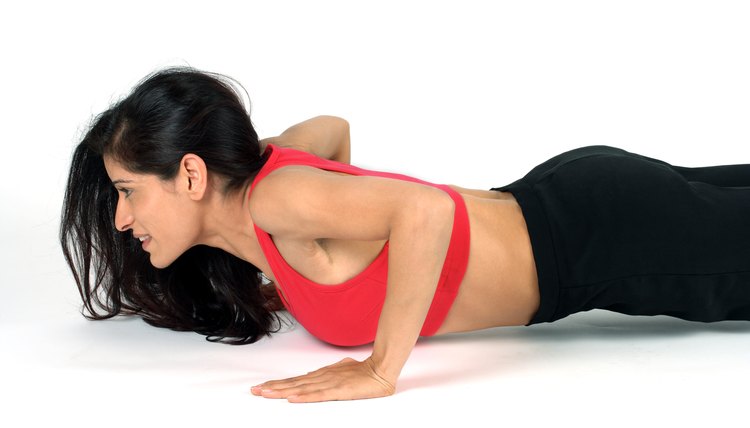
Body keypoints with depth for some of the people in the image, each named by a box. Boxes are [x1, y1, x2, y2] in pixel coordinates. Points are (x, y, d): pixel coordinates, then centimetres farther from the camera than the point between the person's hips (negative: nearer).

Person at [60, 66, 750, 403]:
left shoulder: (277, 196, -28)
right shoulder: (259, 169, -3)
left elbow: (424, 209, -42)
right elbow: (333, 127, 17)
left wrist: (381, 370, -36)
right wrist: (306, 281, 15)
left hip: (594, 235, -8)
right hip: (561, 202, 8)